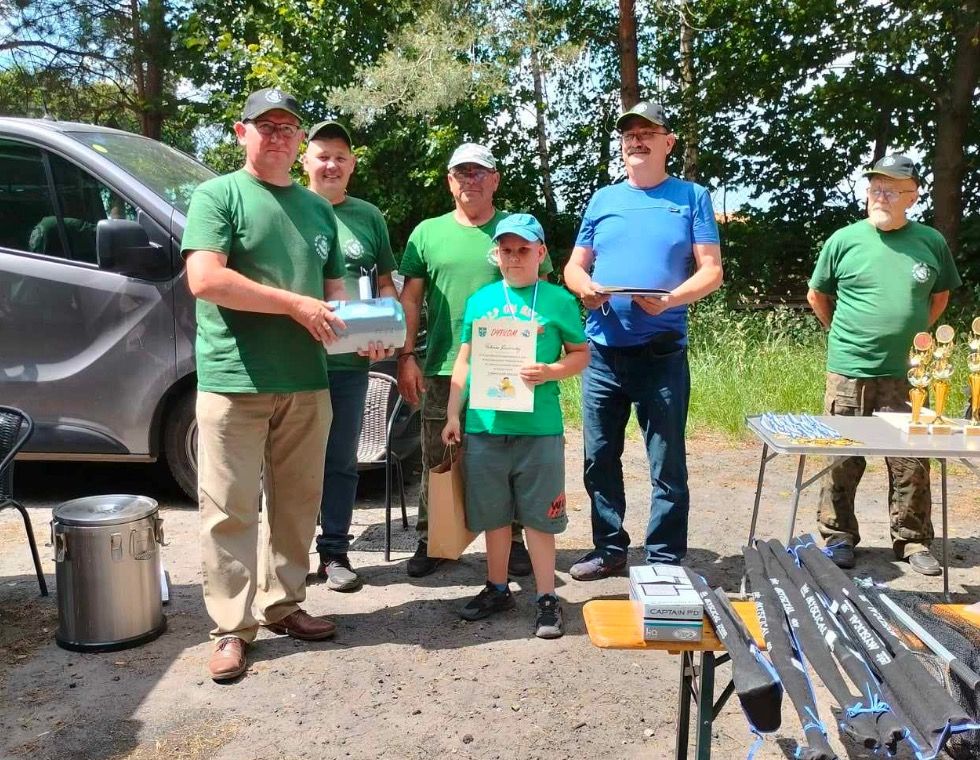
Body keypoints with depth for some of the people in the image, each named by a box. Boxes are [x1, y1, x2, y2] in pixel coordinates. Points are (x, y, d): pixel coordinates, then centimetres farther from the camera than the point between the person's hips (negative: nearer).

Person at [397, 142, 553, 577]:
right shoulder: (428, 233, 9)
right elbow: (410, 298, 8)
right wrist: (406, 356, 0)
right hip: (441, 369, 1)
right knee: (437, 463, 9)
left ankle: (511, 541, 24)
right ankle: (429, 541, 24)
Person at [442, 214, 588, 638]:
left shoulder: (558, 301, 0)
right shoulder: (481, 300, 8)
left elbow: (581, 354, 4)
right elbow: (464, 360, 11)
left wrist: (550, 371, -15)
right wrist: (453, 415, 7)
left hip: (539, 428, -3)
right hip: (485, 426, 3)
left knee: (539, 516, 5)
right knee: (493, 514, 14)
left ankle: (547, 598, 18)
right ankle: (497, 589, 31)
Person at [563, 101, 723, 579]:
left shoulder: (691, 197, 5)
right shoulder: (602, 199, 15)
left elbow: (711, 271, -1)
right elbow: (574, 267, 15)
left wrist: (670, 299, -20)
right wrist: (584, 287, -9)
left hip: (662, 353, -3)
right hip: (601, 351, 4)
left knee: (667, 464, 1)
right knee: (600, 458, 9)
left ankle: (665, 561, 12)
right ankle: (609, 549, 24)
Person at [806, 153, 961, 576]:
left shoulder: (931, 242, 3)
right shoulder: (845, 240, -1)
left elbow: (940, 295, 20)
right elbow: (817, 296, 11)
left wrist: (916, 333, 12)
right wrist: (844, 333, 9)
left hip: (906, 374, 2)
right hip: (849, 372, -1)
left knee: (912, 462, 6)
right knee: (843, 459, 5)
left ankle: (912, 541, 21)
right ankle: (838, 538, 18)